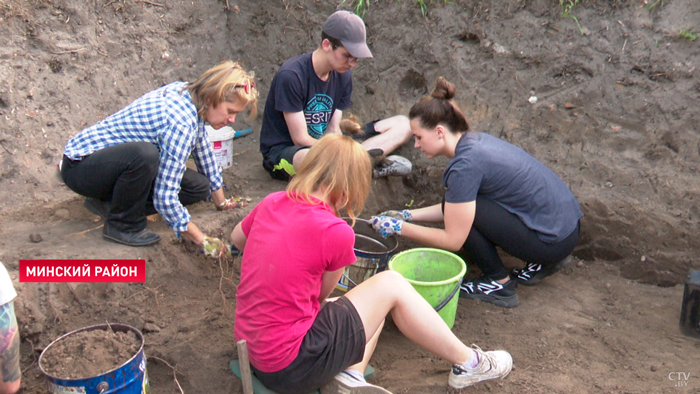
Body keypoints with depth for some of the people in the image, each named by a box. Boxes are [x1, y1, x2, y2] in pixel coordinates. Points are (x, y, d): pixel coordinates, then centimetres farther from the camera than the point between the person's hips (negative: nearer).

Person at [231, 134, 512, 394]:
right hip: (291, 367, -8)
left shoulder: (271, 203, -1)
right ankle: (466, 363, 18)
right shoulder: (336, 232, -19)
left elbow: (236, 239, 19)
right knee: (391, 284, 5)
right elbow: (322, 293, -2)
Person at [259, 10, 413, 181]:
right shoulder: (290, 76, -20)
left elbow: (332, 131, 1)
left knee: (402, 125, -1)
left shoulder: (343, 76, 1)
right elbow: (300, 139, -18)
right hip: (282, 153, -8)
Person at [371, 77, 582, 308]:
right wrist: (408, 215, 13)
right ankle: (543, 261, 15)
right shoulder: (474, 140, 6)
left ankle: (500, 285, 1)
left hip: (555, 240, -9)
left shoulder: (466, 164, -22)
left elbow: (453, 240, -17)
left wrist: (399, 228, -8)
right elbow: (452, 210, 18)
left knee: (460, 210, -15)